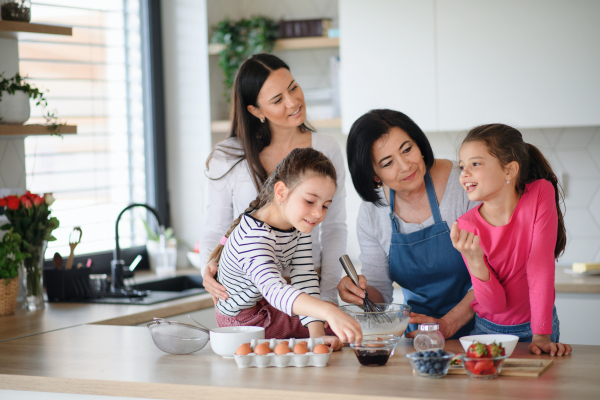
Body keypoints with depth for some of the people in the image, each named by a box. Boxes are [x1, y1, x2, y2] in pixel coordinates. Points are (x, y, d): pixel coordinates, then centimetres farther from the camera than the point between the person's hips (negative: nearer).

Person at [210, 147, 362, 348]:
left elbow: (305, 278, -14)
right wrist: (328, 312, -68)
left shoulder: (298, 224, -9)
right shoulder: (253, 238, -37)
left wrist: (316, 334, -25)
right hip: (245, 321, -8)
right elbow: (274, 290, -53)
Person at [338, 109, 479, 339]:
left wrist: (448, 324, -17)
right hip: (418, 330, 3)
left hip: (475, 324, -3)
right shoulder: (371, 213, 4)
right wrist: (360, 292, -14)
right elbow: (381, 292, 9)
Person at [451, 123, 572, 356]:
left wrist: (541, 336, -22)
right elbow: (496, 305, -15)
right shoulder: (467, 227, -14)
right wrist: (475, 262, -32)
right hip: (488, 328, 1)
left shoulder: (541, 193, -16)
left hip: (534, 325, -1)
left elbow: (541, 267, -18)